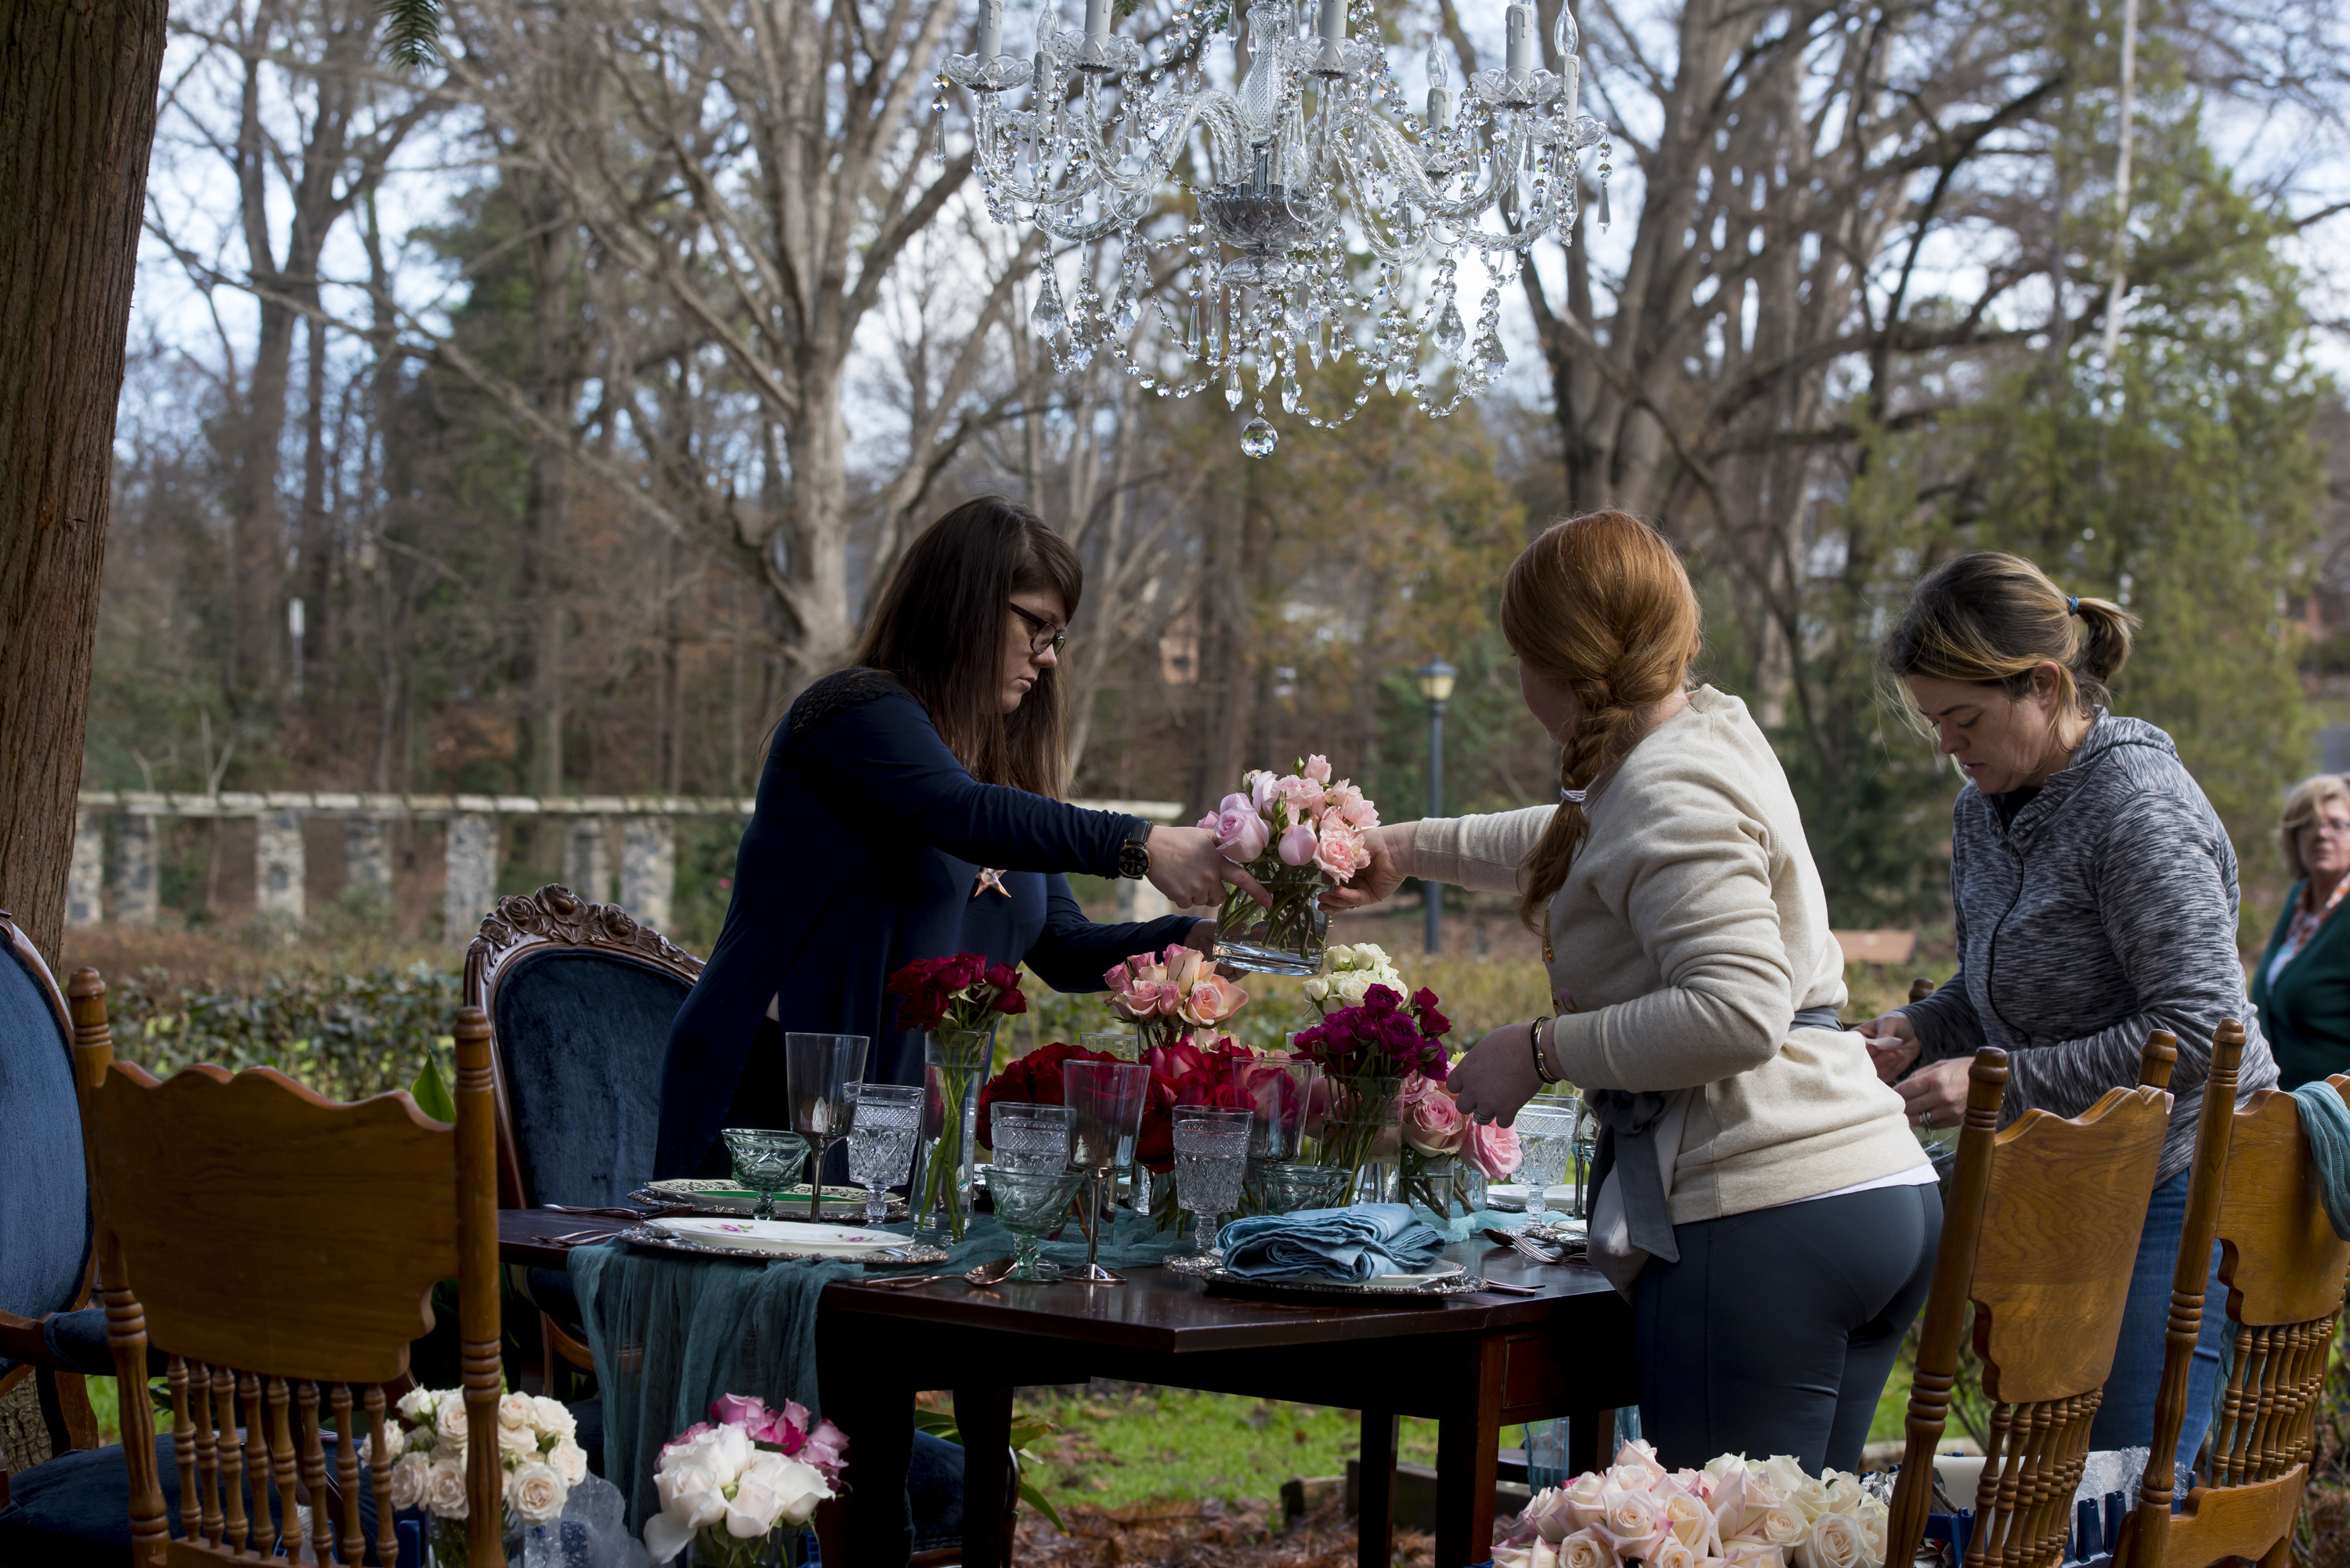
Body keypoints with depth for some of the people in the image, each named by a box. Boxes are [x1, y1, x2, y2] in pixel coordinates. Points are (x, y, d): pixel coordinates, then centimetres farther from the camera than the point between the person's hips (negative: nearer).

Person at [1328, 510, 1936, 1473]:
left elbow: (1737, 1011, -24)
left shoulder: (1665, 793, -11)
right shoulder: (1711, 728, 19)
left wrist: (1544, 1051, -13)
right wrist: (1404, 850, 51)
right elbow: (1576, 842, 40)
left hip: (1763, 1222, -10)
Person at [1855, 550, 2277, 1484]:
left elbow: (2198, 1030, -23)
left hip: (2179, 1188, -8)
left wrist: (2000, 1081, -23)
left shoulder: (2139, 809, -18)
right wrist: (1919, 1035, 1)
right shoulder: (1984, 811, 9)